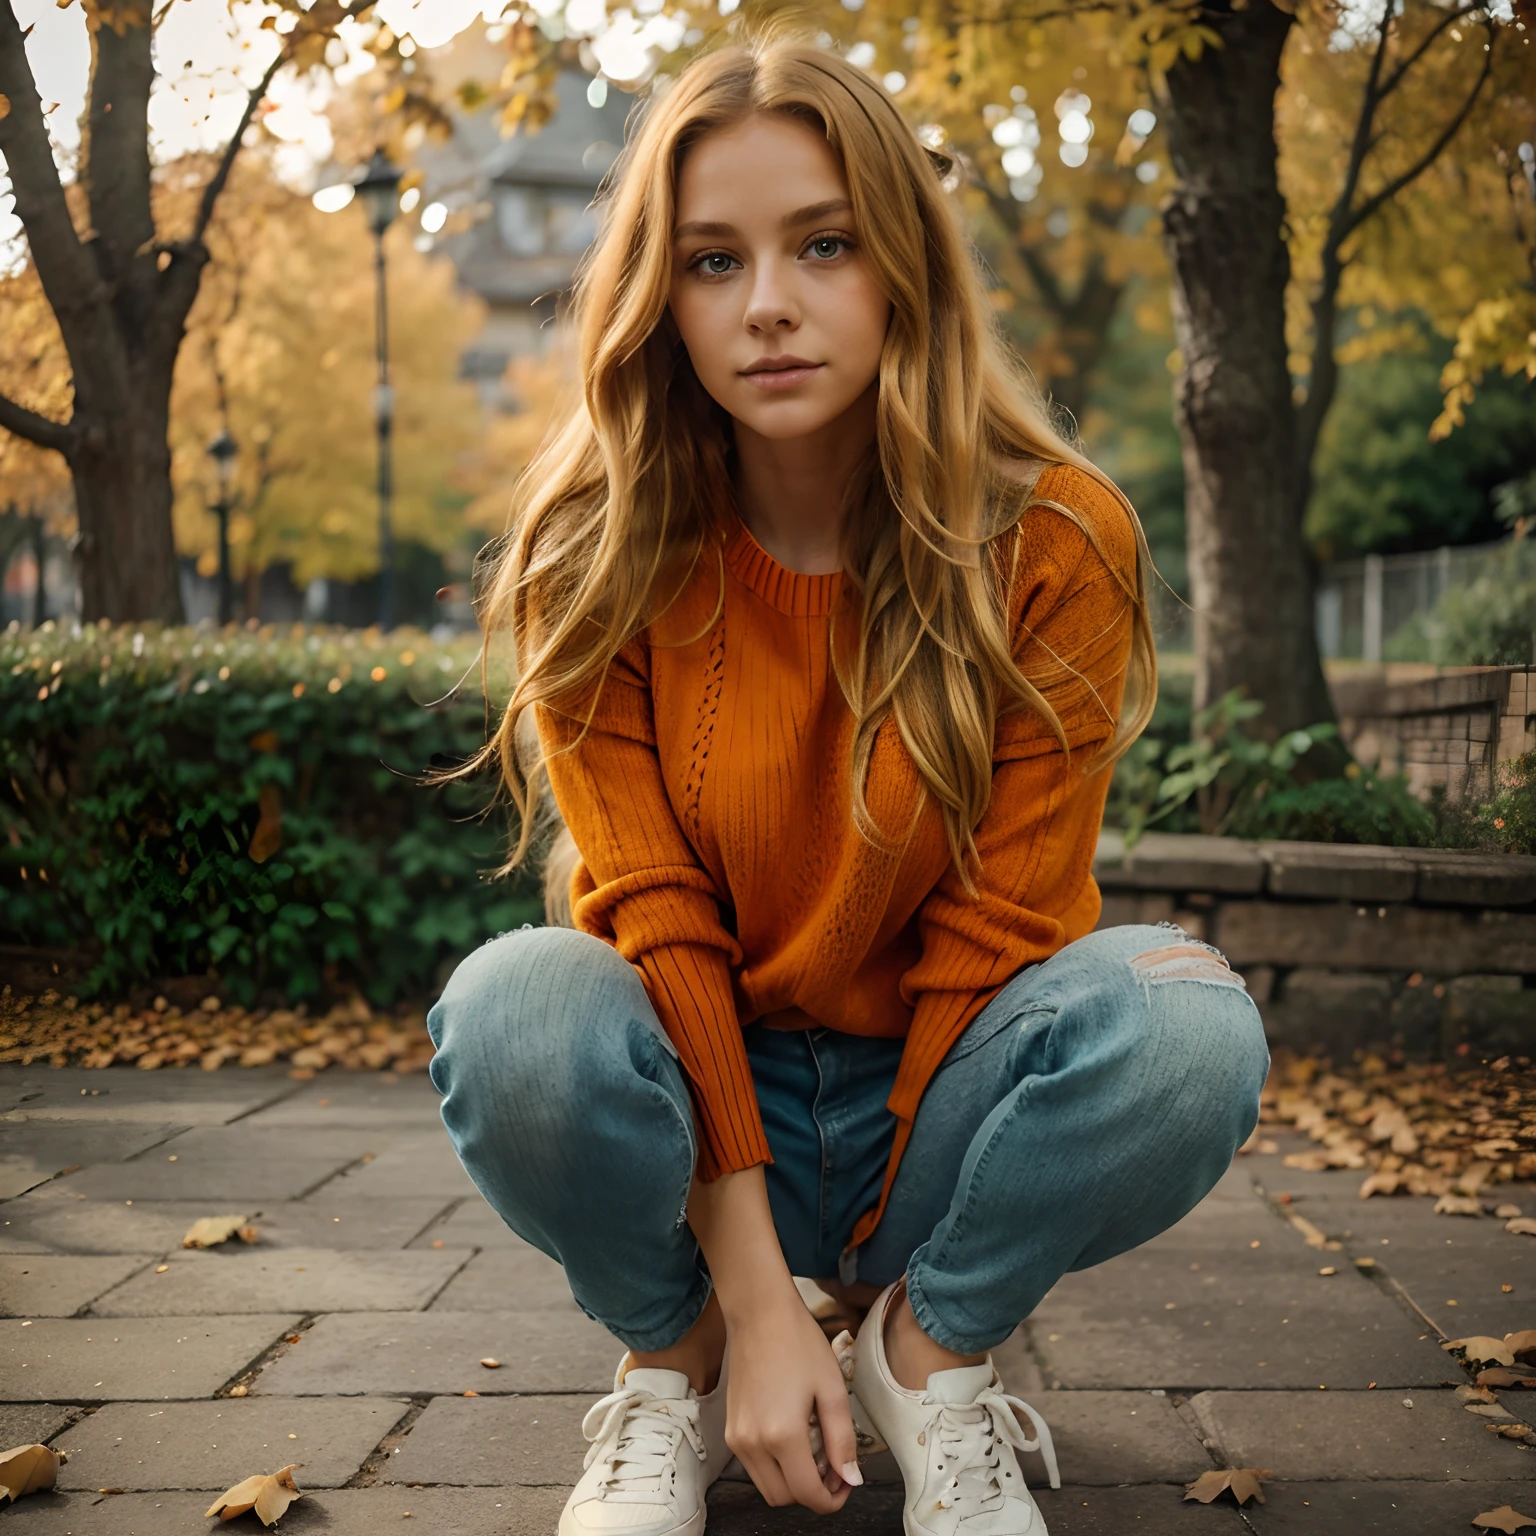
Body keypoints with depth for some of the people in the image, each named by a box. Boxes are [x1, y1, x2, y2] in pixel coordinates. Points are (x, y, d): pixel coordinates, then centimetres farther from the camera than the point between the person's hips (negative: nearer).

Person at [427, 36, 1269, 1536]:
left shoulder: (1055, 540, -13)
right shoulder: (599, 560, -11)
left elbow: (998, 925, -11)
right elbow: (658, 920, -14)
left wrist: (883, 1256, -10)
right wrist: (758, 1299, -20)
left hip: (935, 1091, 1)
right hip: (697, 1101, 0)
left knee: (1189, 1024, -30)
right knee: (511, 1014, -33)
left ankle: (926, 1352, -3)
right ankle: (676, 1360, -2)